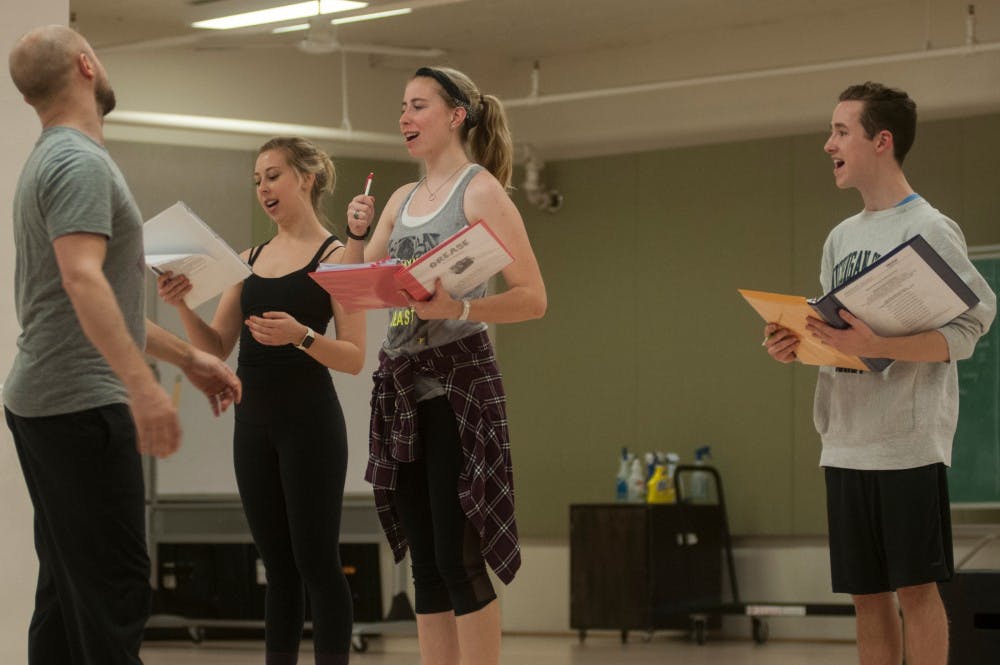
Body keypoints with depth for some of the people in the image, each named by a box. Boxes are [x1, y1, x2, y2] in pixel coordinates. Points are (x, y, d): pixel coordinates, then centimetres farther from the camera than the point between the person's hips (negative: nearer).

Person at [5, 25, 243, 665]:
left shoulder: (55, 159, 21)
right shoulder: (80, 162, -11)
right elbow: (82, 279, -26)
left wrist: (189, 356, 27)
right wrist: (142, 384, -32)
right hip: (81, 403, -10)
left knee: (67, 589, 10)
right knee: (115, 588, -13)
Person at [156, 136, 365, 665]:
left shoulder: (335, 257, -3)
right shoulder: (249, 260, 14)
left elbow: (354, 357, -9)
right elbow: (217, 348, 10)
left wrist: (301, 336, -26)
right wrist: (183, 307, -8)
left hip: (309, 419, -6)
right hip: (253, 419, 6)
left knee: (316, 560, -6)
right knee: (277, 563, 9)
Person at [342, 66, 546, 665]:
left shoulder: (481, 191, -4)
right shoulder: (402, 199, 17)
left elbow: (532, 298, -11)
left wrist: (459, 308, -25)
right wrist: (356, 237, 1)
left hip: (459, 380, -7)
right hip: (402, 384, 7)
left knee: (457, 558, -11)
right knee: (425, 563, 6)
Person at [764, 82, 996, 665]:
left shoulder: (931, 229, -6)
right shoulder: (841, 238, 15)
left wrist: (874, 346, -25)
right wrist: (796, 346, -2)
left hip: (909, 442, -7)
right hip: (846, 444, 7)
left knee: (916, 586, -4)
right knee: (866, 593, 9)